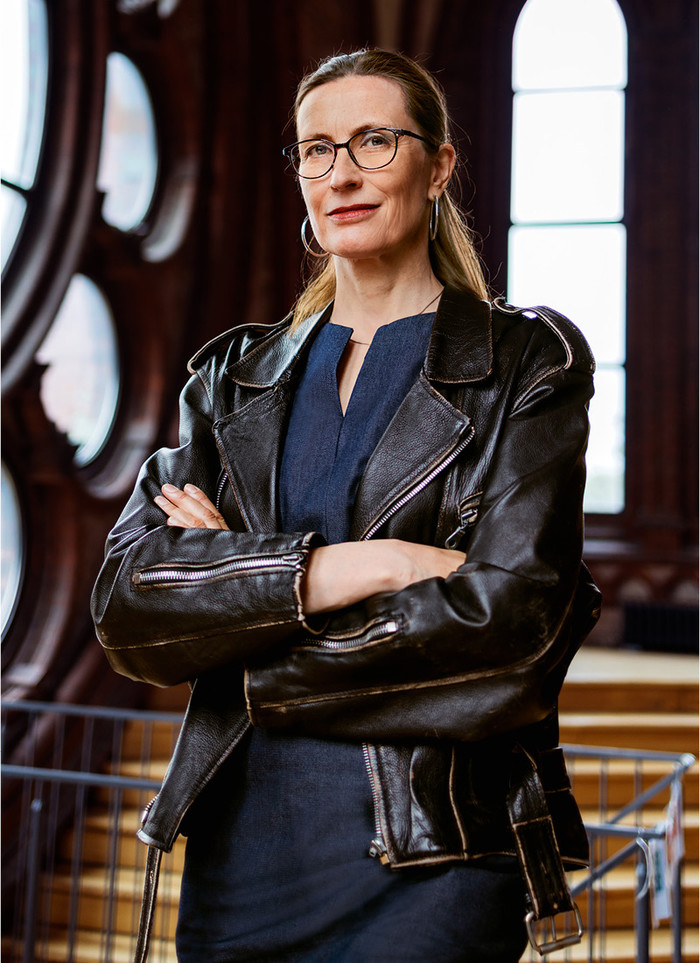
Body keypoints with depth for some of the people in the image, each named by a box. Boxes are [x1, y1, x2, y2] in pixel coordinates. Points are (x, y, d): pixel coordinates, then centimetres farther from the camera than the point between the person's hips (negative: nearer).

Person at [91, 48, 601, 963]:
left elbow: (511, 617, -13)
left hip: (434, 860, -4)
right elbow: (125, 600, -4)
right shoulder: (235, 375, 10)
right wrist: (339, 566, -18)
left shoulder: (527, 362, -1)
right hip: (238, 845, 4)